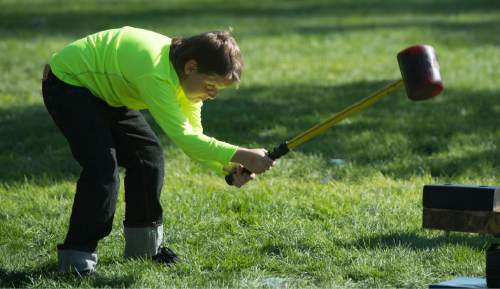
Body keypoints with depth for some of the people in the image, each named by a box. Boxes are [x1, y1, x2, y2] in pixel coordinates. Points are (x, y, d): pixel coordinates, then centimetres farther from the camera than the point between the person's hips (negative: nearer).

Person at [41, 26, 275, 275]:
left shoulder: (187, 77, -10)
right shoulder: (155, 74, -39)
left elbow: (193, 137, -8)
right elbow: (183, 137, -40)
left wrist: (227, 167, -25)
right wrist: (240, 155, -41)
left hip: (103, 88, 9)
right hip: (66, 83, -9)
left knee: (148, 155, 3)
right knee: (103, 166, -22)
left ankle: (143, 246, 17)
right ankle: (76, 259, -14)